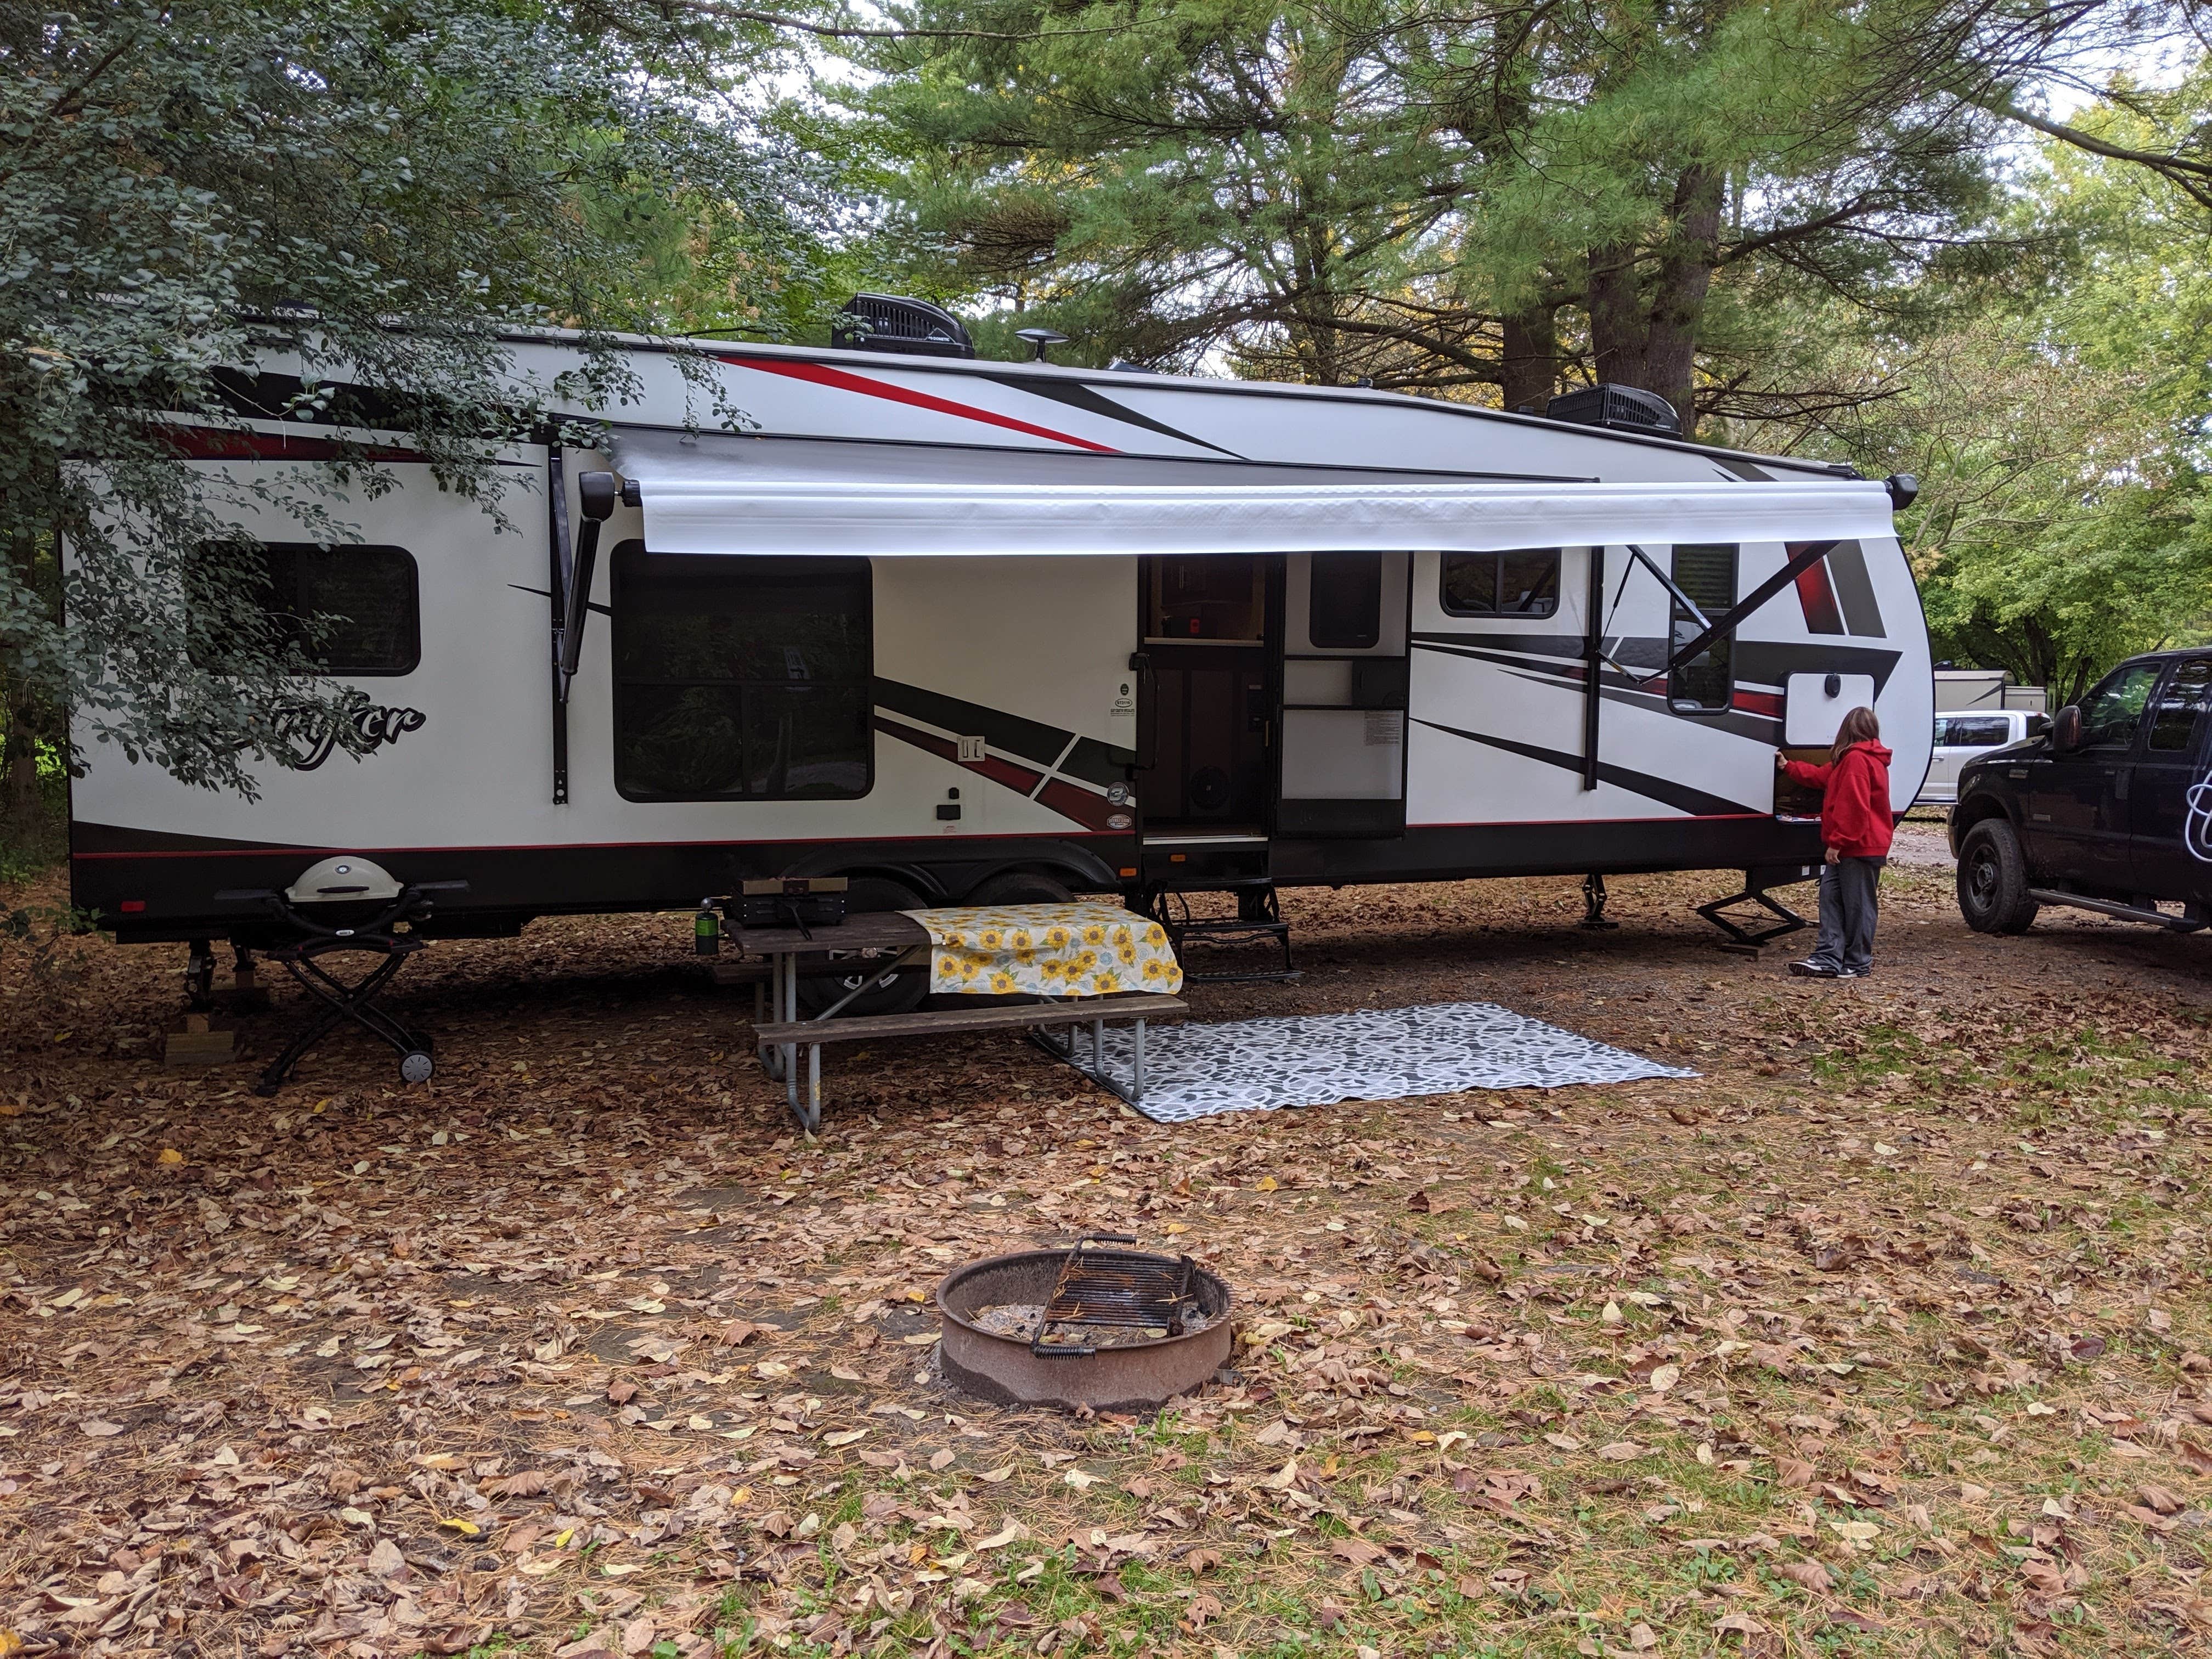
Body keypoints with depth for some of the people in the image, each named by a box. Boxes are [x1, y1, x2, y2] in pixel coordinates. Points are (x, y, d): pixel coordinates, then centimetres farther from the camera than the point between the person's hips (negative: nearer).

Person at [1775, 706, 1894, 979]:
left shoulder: (1857, 759, -16)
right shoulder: (1861, 759, 19)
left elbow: (1853, 807, -23)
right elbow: (1822, 776, 32)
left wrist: (1837, 842, -21)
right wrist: (1788, 767, 40)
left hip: (1860, 847, -10)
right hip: (1851, 847, 10)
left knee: (1858, 904, -2)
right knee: (1831, 898, 7)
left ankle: (1858, 964, 5)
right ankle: (1829, 958, 6)